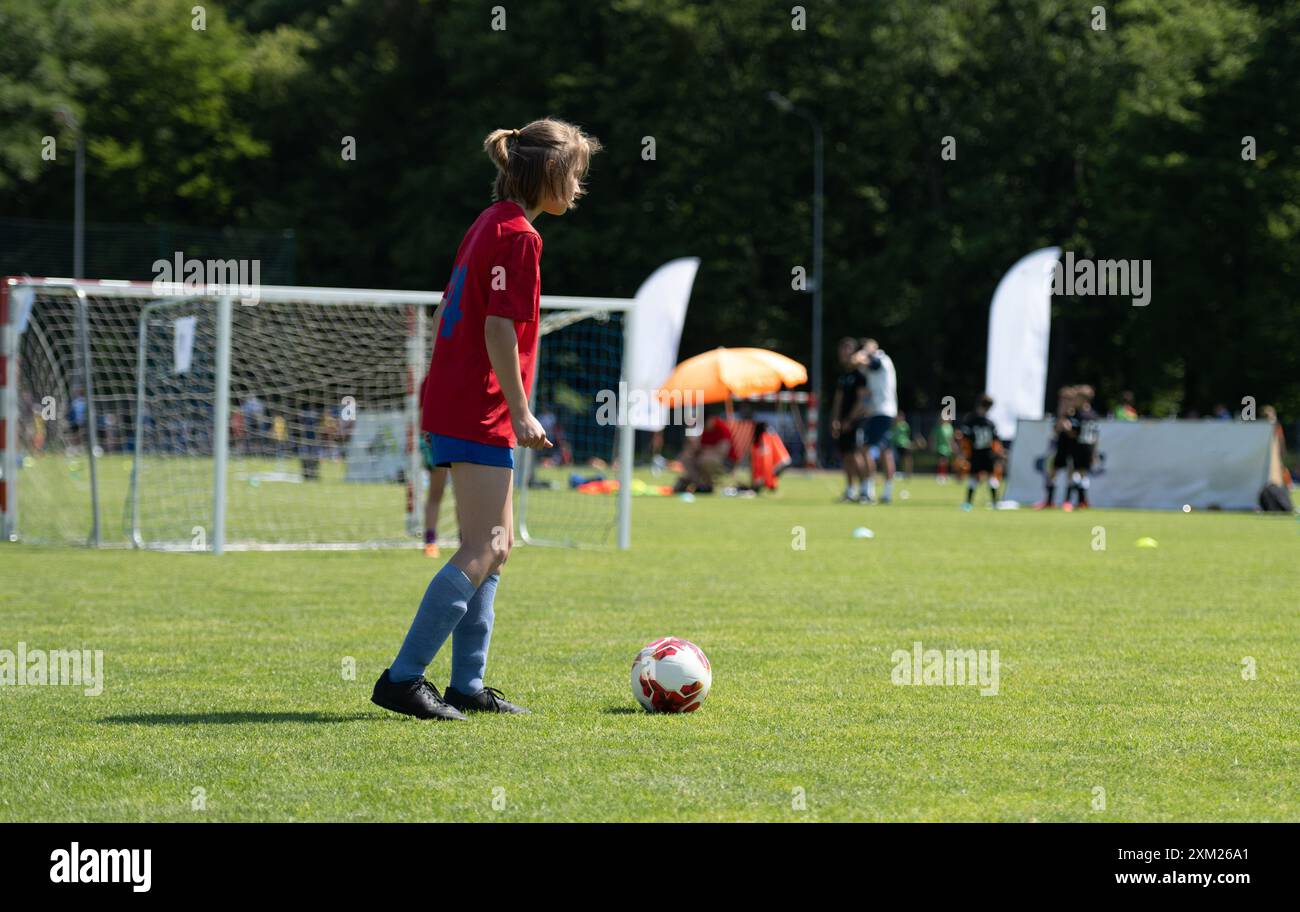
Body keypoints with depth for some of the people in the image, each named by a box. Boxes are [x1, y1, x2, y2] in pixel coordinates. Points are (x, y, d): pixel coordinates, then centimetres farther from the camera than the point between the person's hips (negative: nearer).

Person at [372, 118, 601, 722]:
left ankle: (467, 685, 15)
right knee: (482, 551, -11)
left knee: (496, 544, 14)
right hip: (479, 410, -10)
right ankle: (402, 678, -14)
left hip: (453, 400, 10)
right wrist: (521, 412, -17)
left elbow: (445, 314, 19)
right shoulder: (518, 235, -13)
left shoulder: (489, 225, 16)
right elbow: (499, 328, -19)